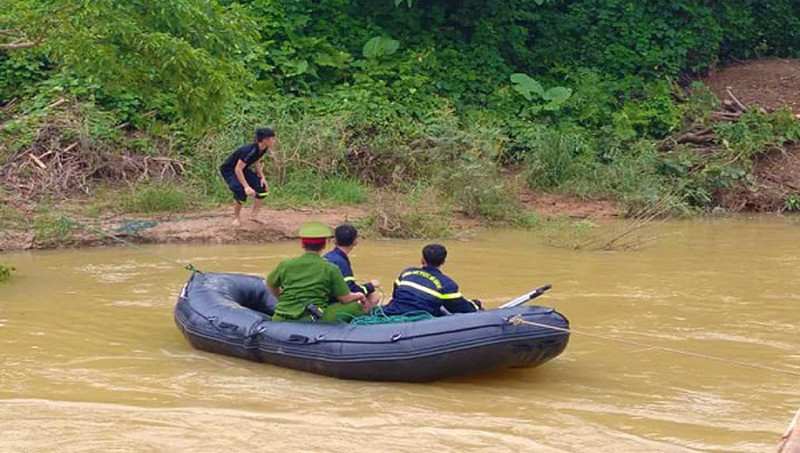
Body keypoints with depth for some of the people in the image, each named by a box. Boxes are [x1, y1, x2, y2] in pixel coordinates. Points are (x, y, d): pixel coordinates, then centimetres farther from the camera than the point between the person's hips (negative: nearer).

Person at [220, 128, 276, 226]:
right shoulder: (250, 151, -35)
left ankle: (254, 215, 10)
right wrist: (246, 186, -37)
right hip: (229, 170, -8)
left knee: (262, 187, -3)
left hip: (242, 169, 8)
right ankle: (236, 218, -5)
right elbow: (238, 169, -35)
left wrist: (262, 177, -2)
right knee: (241, 192, -28)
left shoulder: (263, 149, -10)